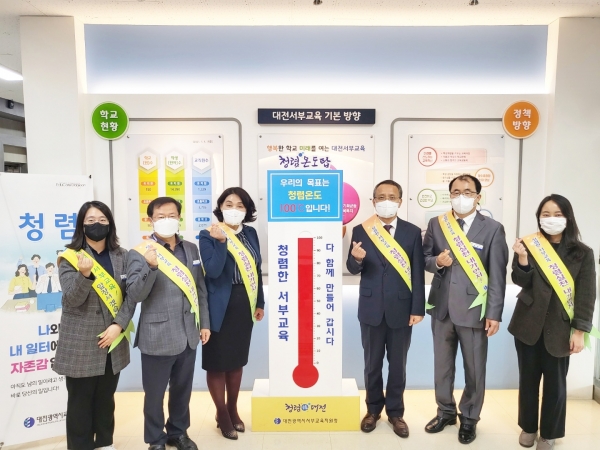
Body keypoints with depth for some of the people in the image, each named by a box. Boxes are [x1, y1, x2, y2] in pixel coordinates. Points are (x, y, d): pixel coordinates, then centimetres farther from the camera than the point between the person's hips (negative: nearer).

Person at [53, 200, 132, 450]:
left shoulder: (122, 256, 2)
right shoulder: (70, 258, -5)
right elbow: (73, 299, -16)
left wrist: (119, 325, -11)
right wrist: (85, 274, -33)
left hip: (112, 339, 3)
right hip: (81, 342, -3)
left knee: (106, 396, 16)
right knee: (80, 399, 7)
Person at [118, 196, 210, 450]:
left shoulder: (191, 249, 6)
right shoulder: (140, 253, -9)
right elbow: (134, 295, -15)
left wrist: (204, 323, 10)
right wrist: (151, 267, -30)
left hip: (188, 335, 5)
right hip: (157, 338, -4)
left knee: (182, 390, 20)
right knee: (155, 394, 13)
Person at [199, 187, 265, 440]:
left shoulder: (250, 233, 5)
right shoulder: (208, 236, -10)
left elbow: (256, 269, 10)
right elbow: (213, 271, -22)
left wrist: (260, 303, 12)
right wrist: (221, 241, -31)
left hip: (244, 305, 5)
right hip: (220, 307, -5)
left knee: (237, 359, 17)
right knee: (217, 362, 7)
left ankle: (233, 410, 36)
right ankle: (222, 415, 28)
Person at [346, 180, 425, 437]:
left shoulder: (412, 232, -2)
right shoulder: (361, 231, -2)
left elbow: (418, 274, -2)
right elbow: (353, 270, -4)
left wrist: (418, 308, -6)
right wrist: (357, 258, -27)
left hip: (401, 309, 0)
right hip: (371, 309, 0)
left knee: (398, 364, 14)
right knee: (372, 363, 14)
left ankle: (395, 412, 32)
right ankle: (373, 409, 33)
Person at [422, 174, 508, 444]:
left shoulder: (493, 229, -6)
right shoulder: (436, 224, 3)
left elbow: (497, 275, -7)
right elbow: (424, 259, 8)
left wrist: (494, 314, -10)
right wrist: (437, 261, -15)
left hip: (473, 310, -3)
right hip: (441, 308, 3)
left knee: (474, 370, 12)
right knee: (442, 366, 17)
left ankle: (469, 419, 33)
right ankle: (445, 412, 38)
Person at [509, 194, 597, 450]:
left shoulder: (582, 253, -2)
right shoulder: (531, 245, 0)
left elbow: (586, 295, -3)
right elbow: (521, 282, -8)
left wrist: (579, 331, -8)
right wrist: (522, 258, -25)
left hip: (559, 328, 0)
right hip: (528, 324, 1)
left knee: (555, 383, 8)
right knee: (528, 378, 12)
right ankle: (528, 427, 31)